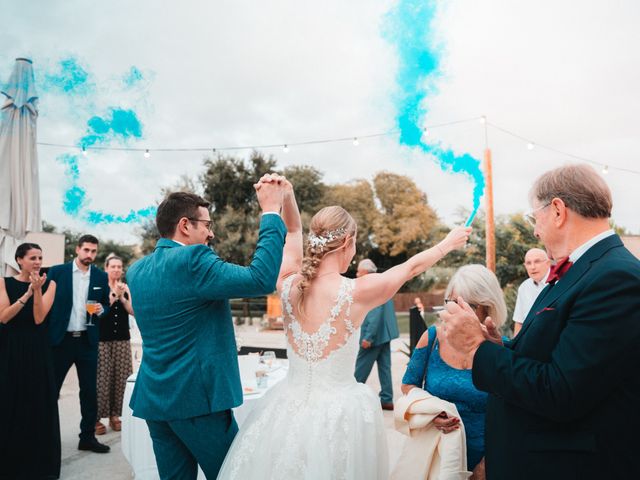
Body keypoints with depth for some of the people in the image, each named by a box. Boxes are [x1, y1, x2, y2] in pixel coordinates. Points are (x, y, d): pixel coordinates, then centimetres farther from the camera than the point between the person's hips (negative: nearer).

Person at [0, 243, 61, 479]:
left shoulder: (48, 284, 2)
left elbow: (39, 318, -9)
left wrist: (37, 290, -20)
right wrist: (27, 294, -19)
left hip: (37, 351, 0)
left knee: (37, 405, 4)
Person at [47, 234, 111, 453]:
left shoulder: (101, 277, 6)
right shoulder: (57, 272, -1)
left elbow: (106, 304, 14)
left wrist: (101, 310, -10)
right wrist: (45, 336, -5)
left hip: (88, 341, 2)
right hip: (61, 339, -2)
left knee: (89, 390, 7)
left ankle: (88, 437, 17)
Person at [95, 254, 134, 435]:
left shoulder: (125, 288, 10)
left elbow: (132, 311, 3)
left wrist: (122, 297, -9)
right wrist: (113, 294, -15)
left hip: (122, 338, 3)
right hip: (102, 338, -3)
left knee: (120, 377, 2)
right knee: (102, 377, -7)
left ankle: (115, 415, 12)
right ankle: (97, 417, 1)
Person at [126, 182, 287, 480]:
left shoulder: (136, 270, 8)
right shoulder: (192, 259, -17)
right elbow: (261, 279, -25)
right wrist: (271, 211, -16)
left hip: (154, 398, 8)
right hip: (197, 397, -8)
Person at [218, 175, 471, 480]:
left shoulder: (288, 285, -7)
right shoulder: (357, 292, -17)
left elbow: (293, 232, 12)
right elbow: (412, 267, 1)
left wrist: (287, 196, -1)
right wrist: (449, 243, 17)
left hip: (289, 408, 4)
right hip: (339, 413, -3)